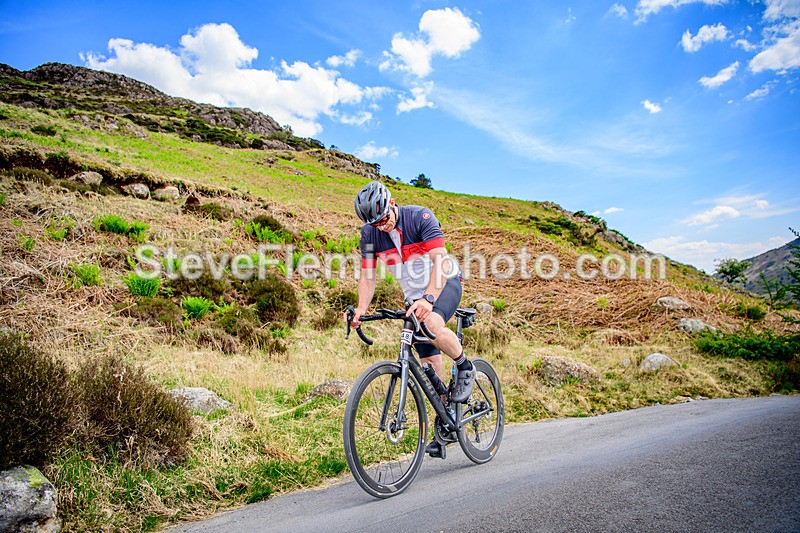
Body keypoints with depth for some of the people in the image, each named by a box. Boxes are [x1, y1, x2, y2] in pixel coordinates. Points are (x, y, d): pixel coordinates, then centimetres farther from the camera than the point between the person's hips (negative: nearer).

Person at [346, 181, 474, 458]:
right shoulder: (370, 233, -9)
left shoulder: (420, 217, -22)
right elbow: (368, 276, -7)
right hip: (415, 296, 5)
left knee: (433, 325, -36)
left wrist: (429, 299, -45)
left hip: (445, 283, -4)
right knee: (429, 364, 3)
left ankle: (465, 367, -7)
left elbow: (440, 261, -31)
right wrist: (361, 309, -24)